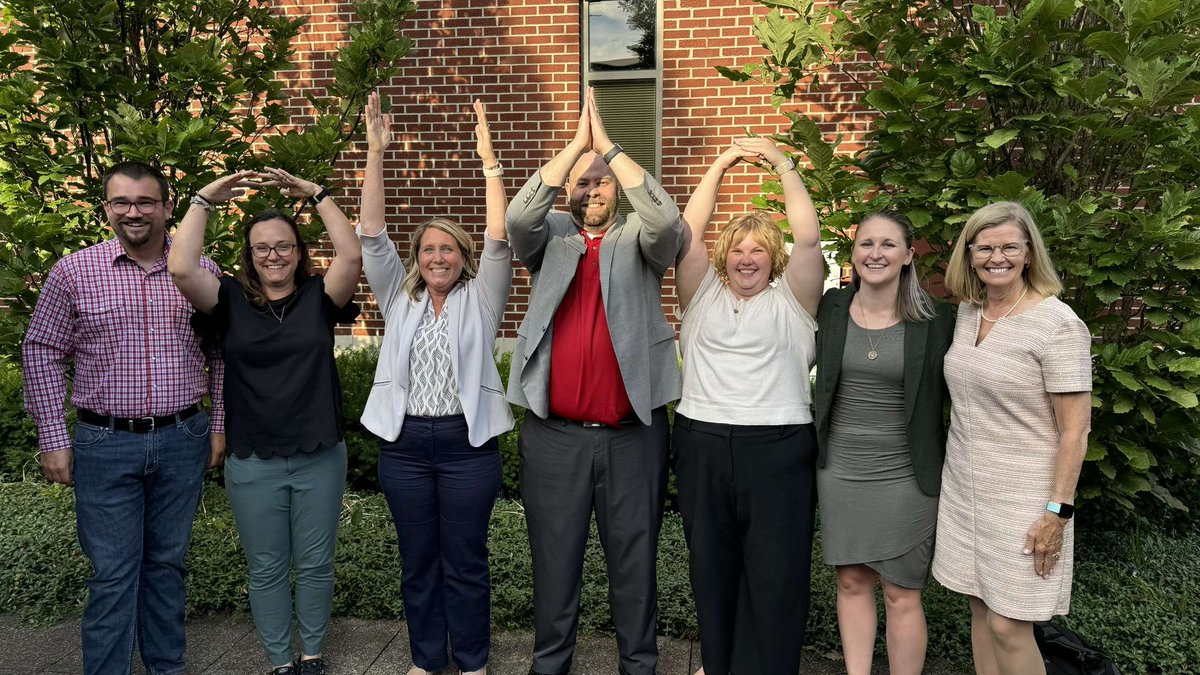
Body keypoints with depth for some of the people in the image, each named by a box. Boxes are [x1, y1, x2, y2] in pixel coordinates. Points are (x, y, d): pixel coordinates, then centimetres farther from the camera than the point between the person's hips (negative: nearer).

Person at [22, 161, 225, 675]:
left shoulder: (201, 271, 1)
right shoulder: (73, 272, -3)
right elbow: (42, 353, 2)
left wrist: (219, 425, 6)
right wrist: (53, 439, -2)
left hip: (183, 442, 2)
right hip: (105, 445, -2)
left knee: (167, 562, 15)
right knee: (112, 572, 5)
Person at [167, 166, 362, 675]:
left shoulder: (318, 297, -1)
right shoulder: (231, 301, -1)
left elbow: (352, 256, -19)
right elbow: (181, 269, -17)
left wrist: (316, 195, -16)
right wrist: (203, 200, -13)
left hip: (320, 457, 0)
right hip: (252, 464, 0)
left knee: (315, 564, 14)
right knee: (266, 570, 13)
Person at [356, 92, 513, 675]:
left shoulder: (479, 299, 2)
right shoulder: (399, 298, 8)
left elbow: (498, 241, -10)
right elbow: (372, 236, 0)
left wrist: (489, 161, -16)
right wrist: (375, 154, -8)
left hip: (467, 444, -2)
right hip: (404, 444, 3)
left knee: (465, 561, 8)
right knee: (418, 560, 13)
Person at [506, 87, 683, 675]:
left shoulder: (637, 241, 4)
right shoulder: (549, 238, 6)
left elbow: (666, 220, -18)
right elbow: (519, 216, -14)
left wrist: (608, 144, -16)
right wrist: (576, 143, -14)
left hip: (633, 432, 0)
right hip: (554, 433, 1)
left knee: (634, 555, 12)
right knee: (555, 556, 13)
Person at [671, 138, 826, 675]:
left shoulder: (791, 301, 6)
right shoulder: (702, 296, 10)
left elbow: (808, 238, -6)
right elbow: (687, 235, 0)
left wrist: (783, 165, -5)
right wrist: (720, 166, 0)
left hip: (778, 449, -2)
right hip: (703, 445, 2)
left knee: (776, 574, 3)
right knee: (711, 565, 13)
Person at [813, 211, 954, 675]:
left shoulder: (935, 320, -6)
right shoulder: (831, 308, -1)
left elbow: (950, 395, -1)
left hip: (905, 477, -2)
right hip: (839, 471, 3)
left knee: (901, 594, 6)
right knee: (851, 581, 14)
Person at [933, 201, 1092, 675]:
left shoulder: (1058, 324, -14)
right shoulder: (967, 312, 6)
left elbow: (1075, 430, -14)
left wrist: (1058, 511, -15)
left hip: (1022, 495, -6)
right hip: (964, 487, 6)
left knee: (1007, 626, -1)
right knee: (980, 610, 13)